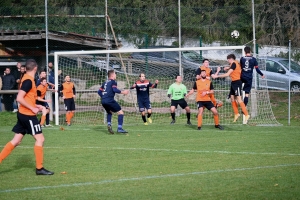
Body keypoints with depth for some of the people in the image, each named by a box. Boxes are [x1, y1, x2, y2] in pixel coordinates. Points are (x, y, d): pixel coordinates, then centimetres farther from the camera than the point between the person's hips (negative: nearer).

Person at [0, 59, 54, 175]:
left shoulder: (26, 79, 12)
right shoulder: (28, 80, -17)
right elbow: (19, 98, -24)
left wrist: (36, 106, 19)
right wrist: (33, 109, -19)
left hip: (23, 114, 9)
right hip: (28, 115, -9)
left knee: (16, 141, 10)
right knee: (40, 139, -2)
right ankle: (39, 168, 2)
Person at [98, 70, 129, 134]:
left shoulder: (105, 83, 23)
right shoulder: (113, 82, 2)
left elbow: (99, 91, 22)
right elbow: (115, 90, -13)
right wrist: (123, 92, -5)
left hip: (103, 101, 8)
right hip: (110, 101, -8)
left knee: (109, 112, 31)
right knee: (120, 112, -2)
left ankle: (109, 124, 6)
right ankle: (119, 128, -14)